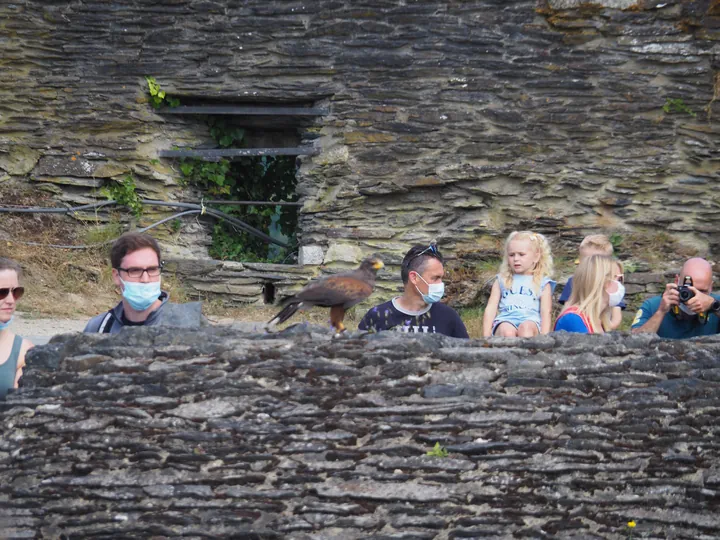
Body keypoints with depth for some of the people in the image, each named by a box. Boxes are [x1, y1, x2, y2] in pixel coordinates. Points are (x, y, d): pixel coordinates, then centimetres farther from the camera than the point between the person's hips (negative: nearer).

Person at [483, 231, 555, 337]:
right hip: (505, 321, 1)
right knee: (507, 331, -35)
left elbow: (546, 312, 7)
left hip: (530, 321, -1)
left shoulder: (543, 284, 17)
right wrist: (486, 336, 0)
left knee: (526, 327, -38)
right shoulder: (501, 281, 22)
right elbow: (491, 309, 14)